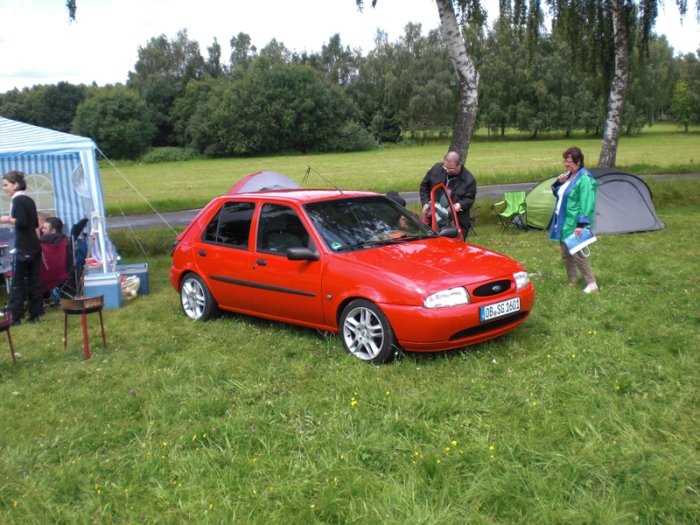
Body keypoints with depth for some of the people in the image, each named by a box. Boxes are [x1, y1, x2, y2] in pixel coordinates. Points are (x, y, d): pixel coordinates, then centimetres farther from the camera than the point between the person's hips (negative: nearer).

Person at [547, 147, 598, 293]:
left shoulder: (584, 178, -17)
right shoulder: (568, 175, 11)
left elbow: (586, 204, -22)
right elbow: (558, 194, 22)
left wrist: (581, 224, -26)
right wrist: (558, 182, 1)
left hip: (574, 224, -9)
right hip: (563, 222, 9)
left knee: (577, 254, -8)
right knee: (566, 254, 14)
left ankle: (591, 284, 2)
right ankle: (571, 282, 25)